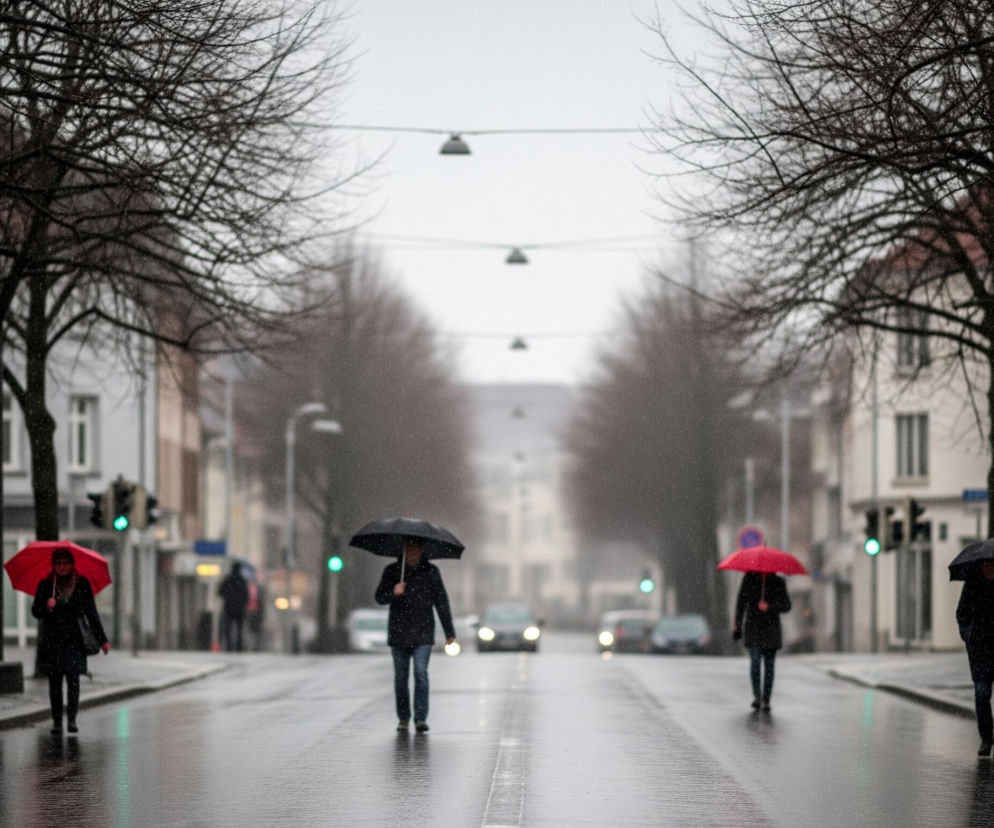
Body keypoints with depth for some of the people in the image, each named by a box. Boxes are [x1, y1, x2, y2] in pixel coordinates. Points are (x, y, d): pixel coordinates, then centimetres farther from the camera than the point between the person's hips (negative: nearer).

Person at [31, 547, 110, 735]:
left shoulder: (82, 584, 4)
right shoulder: (45, 585, 4)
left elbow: (91, 613, 7)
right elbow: (35, 612, 4)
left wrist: (102, 640, 5)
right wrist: (46, 606, -18)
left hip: (74, 640, -1)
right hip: (52, 640, 1)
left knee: (73, 679, -12)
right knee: (54, 682, 1)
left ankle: (72, 719, -9)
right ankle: (57, 721, 6)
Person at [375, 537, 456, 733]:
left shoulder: (431, 571, 5)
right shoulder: (392, 571, 5)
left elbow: (441, 602, 7)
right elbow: (379, 597, 2)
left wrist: (449, 631, 6)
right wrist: (393, 593, -20)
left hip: (423, 634, -1)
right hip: (398, 633, 1)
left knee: (421, 673, -14)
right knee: (401, 677, 5)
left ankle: (421, 719, -15)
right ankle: (403, 719, 18)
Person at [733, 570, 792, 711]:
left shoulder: (778, 582, 4)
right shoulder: (749, 579, 4)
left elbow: (786, 606, 1)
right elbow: (740, 603, 7)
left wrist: (769, 607, -16)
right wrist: (737, 627, 3)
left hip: (771, 629, 1)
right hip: (753, 627, -1)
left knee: (769, 665, 0)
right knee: (755, 661, -16)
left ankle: (766, 700, 6)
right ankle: (756, 696, -5)